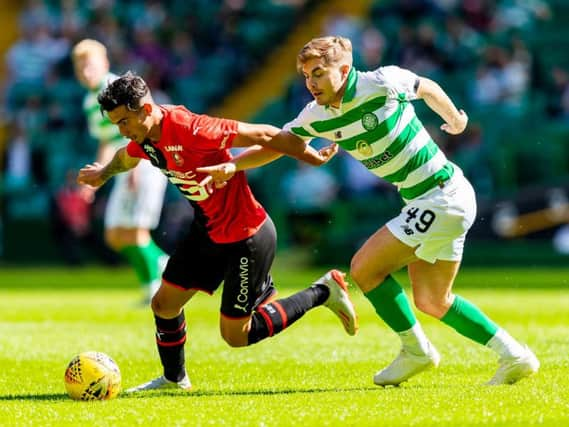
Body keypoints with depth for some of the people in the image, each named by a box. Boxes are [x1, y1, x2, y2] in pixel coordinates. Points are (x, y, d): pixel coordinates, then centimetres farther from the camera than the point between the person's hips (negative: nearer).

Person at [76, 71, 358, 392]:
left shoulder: (191, 130, -31)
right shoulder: (144, 137, -4)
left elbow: (266, 135, -25)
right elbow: (127, 158, 25)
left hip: (248, 236, -8)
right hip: (208, 231, 8)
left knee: (236, 336, 0)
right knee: (164, 304, 9)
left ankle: (323, 293, 12)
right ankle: (174, 379, 34)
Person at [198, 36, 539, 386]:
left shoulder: (382, 83, -17)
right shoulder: (317, 116, 1)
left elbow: (428, 88, 1)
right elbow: (278, 142, 7)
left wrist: (456, 120, 18)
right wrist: (231, 165, -9)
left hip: (441, 196, -8)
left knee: (365, 267, -8)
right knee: (432, 301, 14)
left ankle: (416, 351, 5)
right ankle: (514, 356, 21)